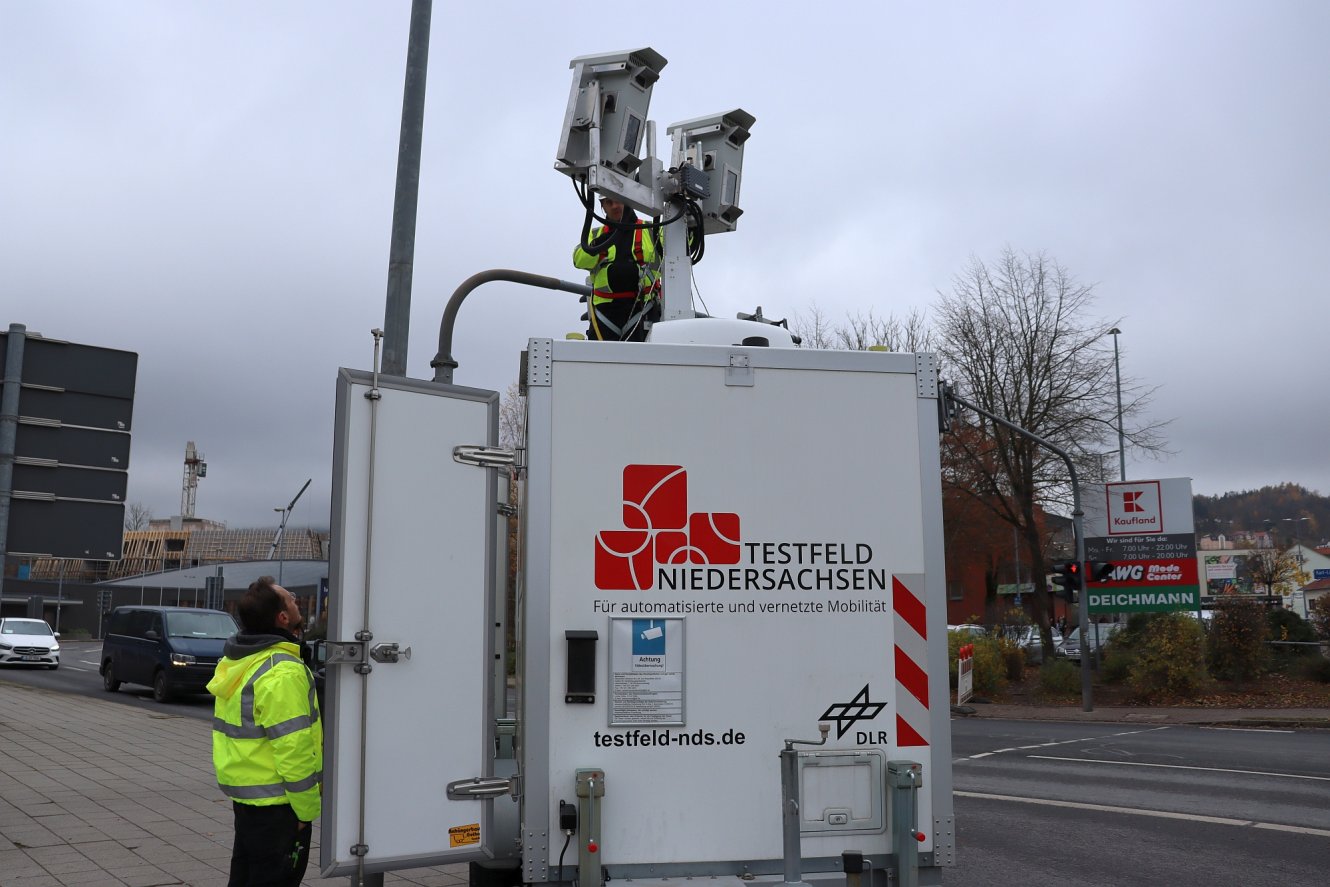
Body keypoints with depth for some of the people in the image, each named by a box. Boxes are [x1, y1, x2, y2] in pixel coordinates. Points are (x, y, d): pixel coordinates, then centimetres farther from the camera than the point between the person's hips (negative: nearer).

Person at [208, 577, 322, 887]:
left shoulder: (237, 661, 6)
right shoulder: (282, 672, -25)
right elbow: (293, 749, -26)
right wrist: (307, 807, -16)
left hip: (244, 792, 9)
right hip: (275, 802, -9)